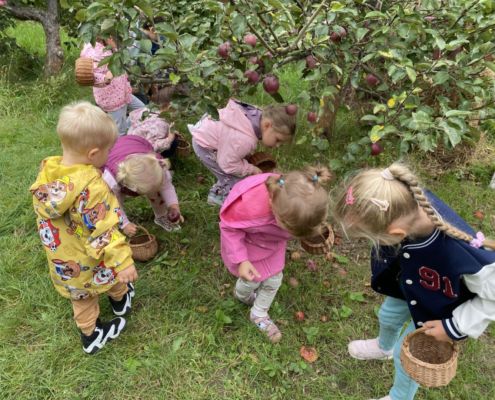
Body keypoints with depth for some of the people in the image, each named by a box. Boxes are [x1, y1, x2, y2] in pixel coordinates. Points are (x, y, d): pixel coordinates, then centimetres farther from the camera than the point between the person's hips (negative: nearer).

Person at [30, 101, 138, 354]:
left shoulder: (46, 171, -15)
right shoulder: (91, 187, -37)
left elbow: (42, 214, 2)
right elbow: (104, 231, -34)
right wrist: (122, 262, -26)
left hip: (62, 260, 5)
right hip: (92, 260, -5)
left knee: (81, 295, 27)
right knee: (115, 272, 29)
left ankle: (90, 335, 45)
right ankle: (120, 299, 58)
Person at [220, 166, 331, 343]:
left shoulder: (292, 198, -33)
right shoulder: (248, 206, -48)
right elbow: (229, 228, -27)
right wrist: (241, 260, -29)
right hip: (246, 245, -4)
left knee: (274, 280, 15)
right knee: (252, 281, 15)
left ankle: (259, 315, 44)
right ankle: (241, 295, 55)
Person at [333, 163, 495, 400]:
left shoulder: (463, 255, -50)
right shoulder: (409, 204, -35)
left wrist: (455, 327, -20)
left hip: (437, 309, -4)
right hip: (409, 284, 5)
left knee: (406, 354, 17)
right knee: (388, 316, 30)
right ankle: (384, 347, 67)